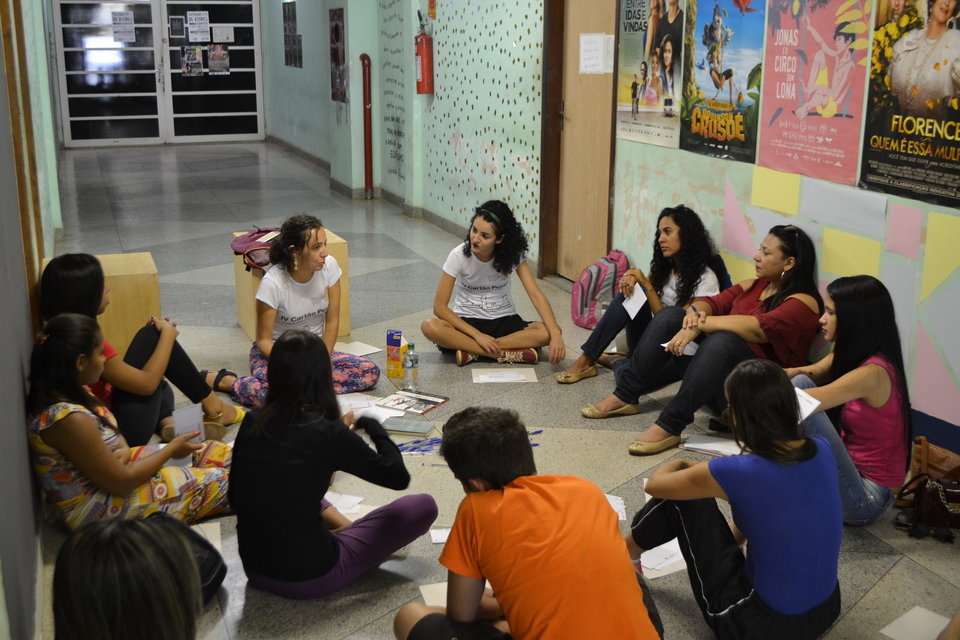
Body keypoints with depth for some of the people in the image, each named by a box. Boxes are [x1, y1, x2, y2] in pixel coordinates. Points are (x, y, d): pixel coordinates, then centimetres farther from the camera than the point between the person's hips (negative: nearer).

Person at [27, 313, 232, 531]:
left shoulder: (65, 391, -4)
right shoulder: (69, 419, -33)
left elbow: (108, 433, 12)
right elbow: (121, 482, -25)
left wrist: (123, 450, -12)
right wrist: (171, 449, -12)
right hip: (99, 509, -9)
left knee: (217, 452, 8)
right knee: (219, 481, -5)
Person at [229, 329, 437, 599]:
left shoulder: (252, 423, -3)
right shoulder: (328, 433, -18)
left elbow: (236, 498, 8)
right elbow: (398, 477, -7)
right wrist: (374, 428, 10)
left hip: (253, 570, 6)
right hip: (309, 579, -5)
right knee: (423, 506, 3)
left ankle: (345, 528, 15)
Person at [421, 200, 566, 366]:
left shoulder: (513, 254, -11)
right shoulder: (459, 256, -16)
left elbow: (535, 294, -19)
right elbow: (440, 306, -16)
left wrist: (555, 334, -33)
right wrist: (477, 335, -25)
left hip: (504, 321, 2)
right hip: (467, 322, -2)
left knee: (546, 333, -27)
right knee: (430, 327, -33)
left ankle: (472, 351, -24)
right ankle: (507, 354, -31)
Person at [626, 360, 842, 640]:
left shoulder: (738, 472, -24)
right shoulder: (821, 449, -7)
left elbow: (655, 484, -5)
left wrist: (679, 465, 17)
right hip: (827, 610, 6)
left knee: (682, 498, 5)